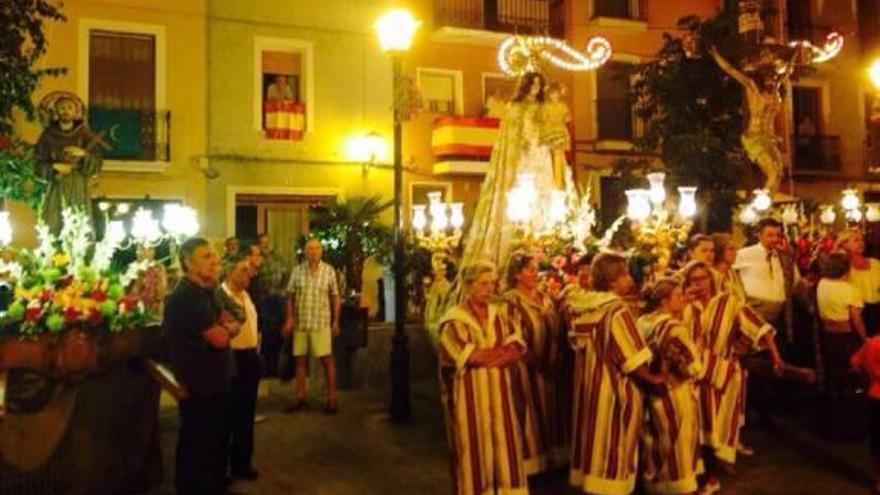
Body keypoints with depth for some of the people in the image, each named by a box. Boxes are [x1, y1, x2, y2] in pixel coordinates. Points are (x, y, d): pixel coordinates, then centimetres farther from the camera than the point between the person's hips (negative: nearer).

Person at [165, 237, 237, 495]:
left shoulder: (206, 292, 10)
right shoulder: (185, 297, -23)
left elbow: (231, 326, 8)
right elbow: (219, 338, -25)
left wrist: (222, 327, -14)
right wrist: (225, 328, -3)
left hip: (215, 383, 10)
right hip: (199, 388, -10)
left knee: (218, 443, 22)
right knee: (197, 448, 6)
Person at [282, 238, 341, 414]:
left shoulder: (329, 271, -3)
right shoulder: (297, 270, 2)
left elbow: (335, 297, 1)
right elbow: (291, 297, 5)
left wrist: (336, 321, -1)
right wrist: (289, 319, -2)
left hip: (321, 322, -3)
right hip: (300, 322, 3)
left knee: (327, 359, 0)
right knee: (300, 360, 10)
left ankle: (332, 398, 9)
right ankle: (300, 398, 20)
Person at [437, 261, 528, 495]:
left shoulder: (499, 314, 8)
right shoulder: (455, 320, -9)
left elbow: (518, 348, -3)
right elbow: (473, 356, -19)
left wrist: (488, 355, -17)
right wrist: (503, 350, -7)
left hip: (499, 392, 5)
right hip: (470, 393, -5)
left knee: (503, 442, 7)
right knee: (474, 446, 3)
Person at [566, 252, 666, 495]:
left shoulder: (581, 307, 1)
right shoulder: (617, 310, -22)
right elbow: (632, 359, -21)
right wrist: (652, 378, -5)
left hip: (587, 385, 7)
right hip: (614, 388, -7)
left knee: (592, 442, 18)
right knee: (612, 446, 6)